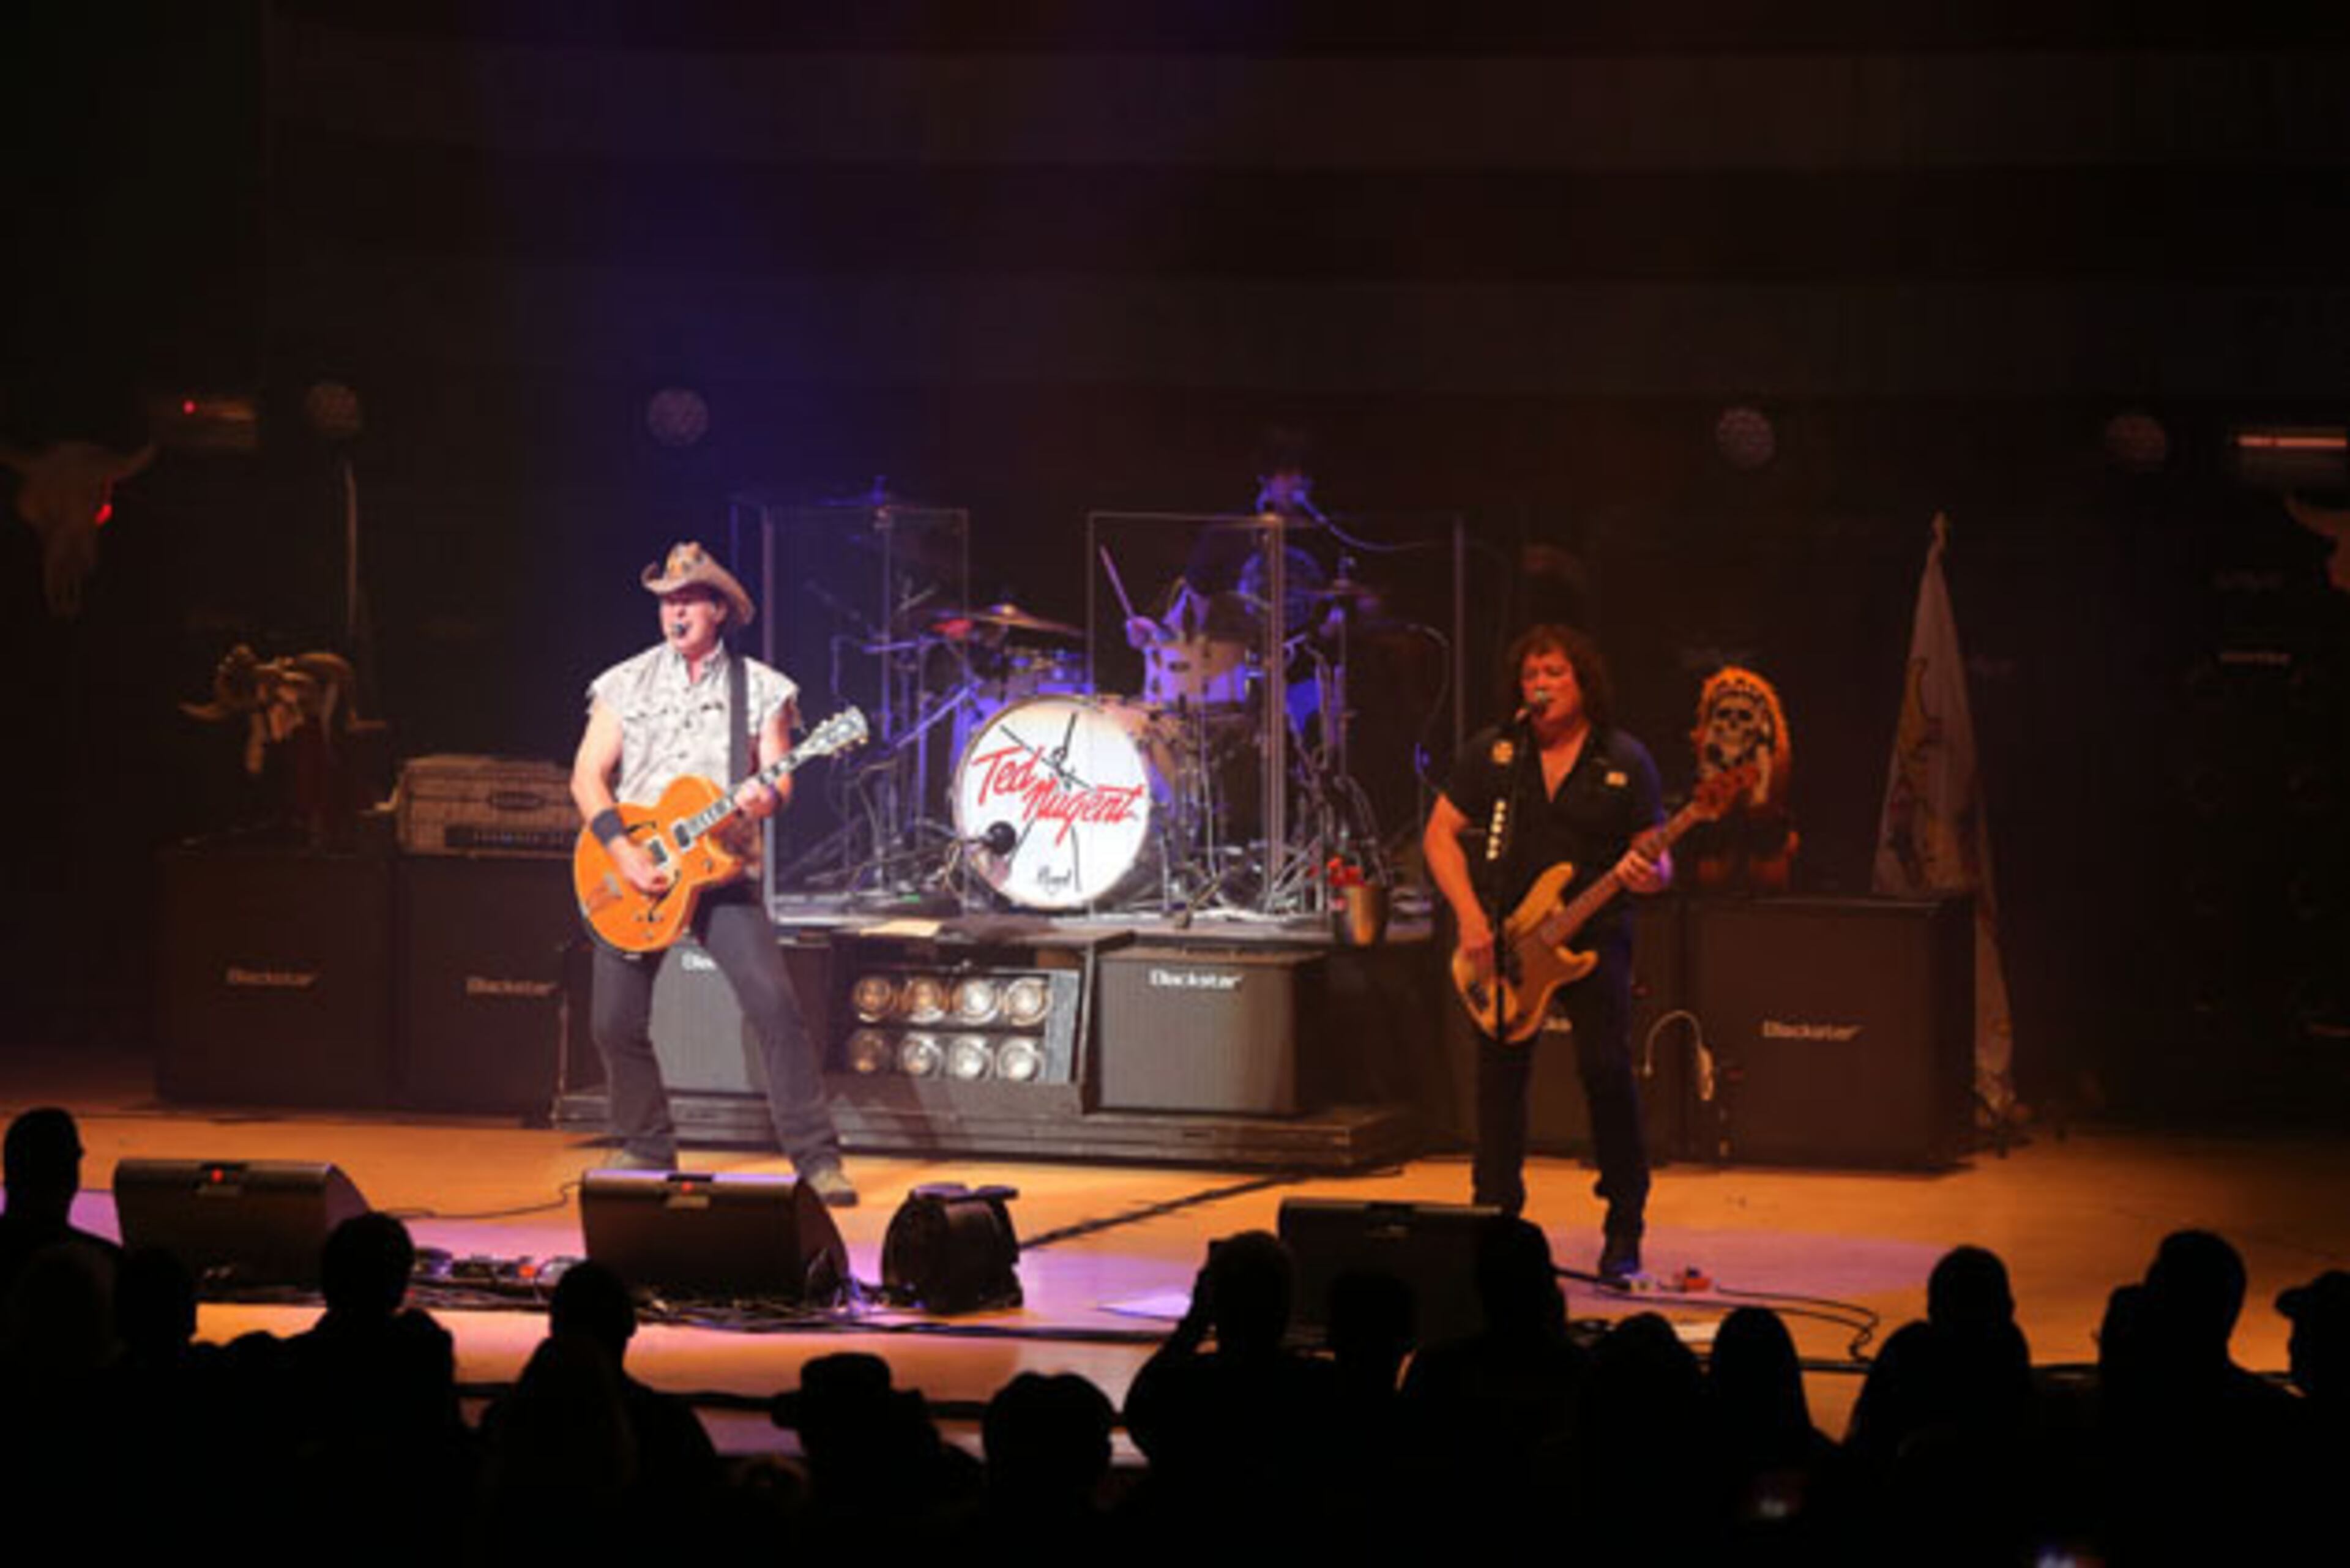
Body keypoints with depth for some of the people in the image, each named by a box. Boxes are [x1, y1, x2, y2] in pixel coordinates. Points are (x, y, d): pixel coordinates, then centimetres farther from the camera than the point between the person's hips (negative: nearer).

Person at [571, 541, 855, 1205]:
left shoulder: (760, 689, 5)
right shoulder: (627, 683, 6)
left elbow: (779, 776, 0)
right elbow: (587, 776, 0)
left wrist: (767, 797, -25)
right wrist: (621, 849, -14)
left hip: (717, 868, -2)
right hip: (631, 875, 2)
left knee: (773, 1003, -17)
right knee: (616, 1021, 0)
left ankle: (816, 1159, -14)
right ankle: (648, 1151, 23)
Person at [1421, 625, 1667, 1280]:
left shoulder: (1624, 760, 2)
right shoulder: (1493, 752, 6)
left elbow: (1659, 862, 3)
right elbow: (1440, 833, 6)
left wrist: (1649, 874, -22)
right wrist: (1470, 917, -6)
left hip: (1594, 937, -2)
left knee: (1607, 1069, -14)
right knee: (1499, 1075, 2)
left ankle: (1624, 1233, -4)